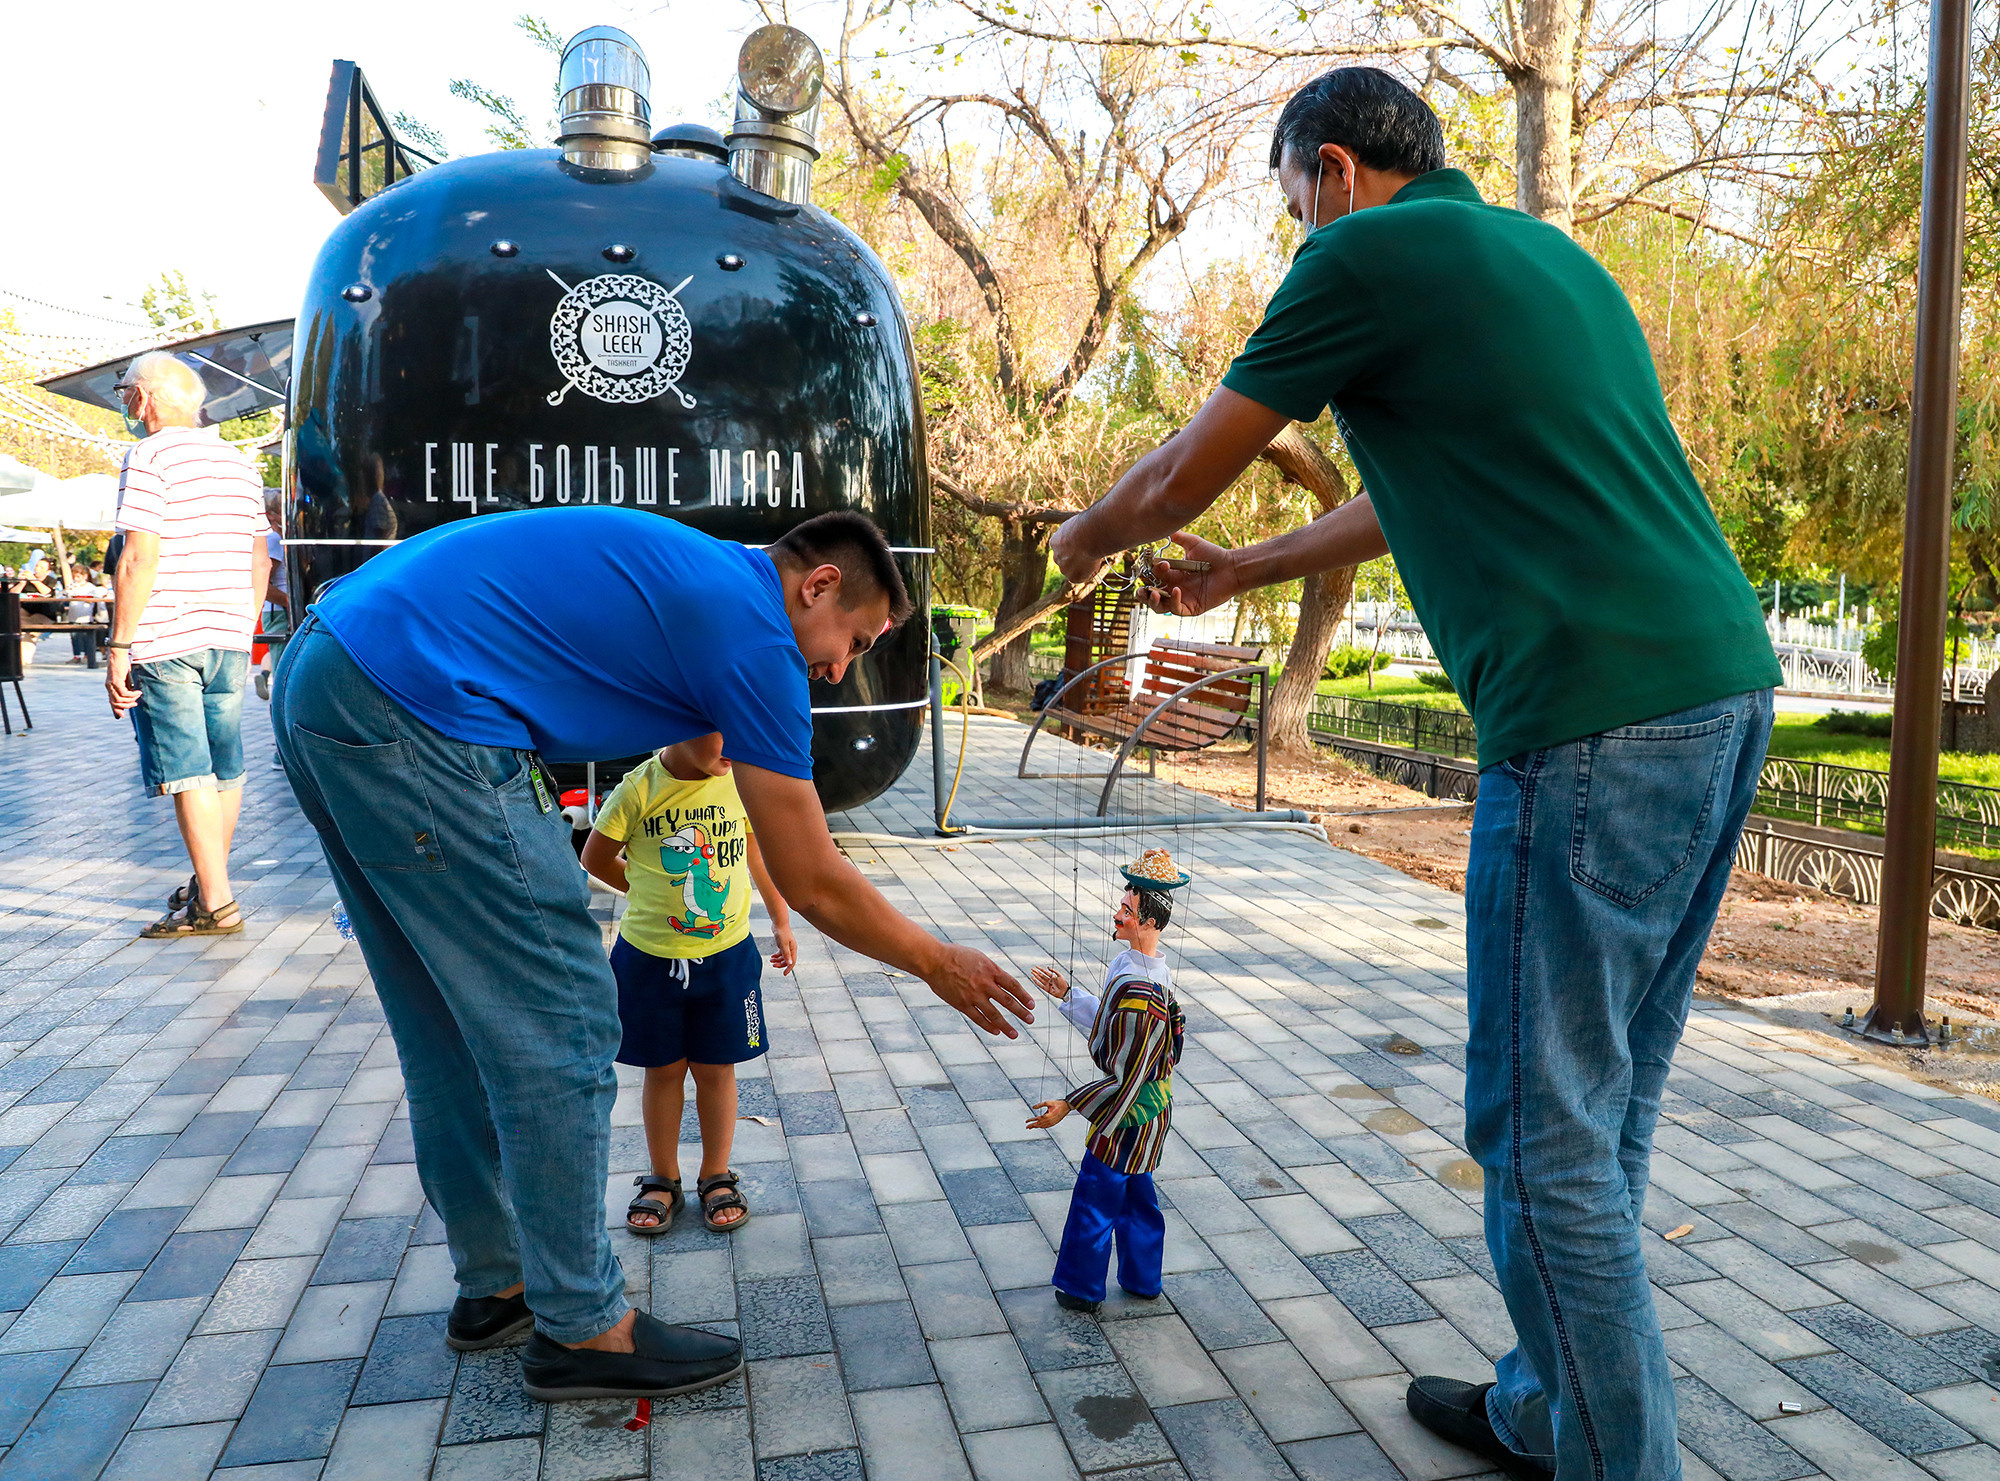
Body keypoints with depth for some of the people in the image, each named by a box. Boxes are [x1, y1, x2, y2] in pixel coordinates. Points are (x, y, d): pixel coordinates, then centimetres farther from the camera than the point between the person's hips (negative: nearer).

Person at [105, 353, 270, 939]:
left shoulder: (150, 457, -7)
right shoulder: (239, 462, 15)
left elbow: (140, 560, -15)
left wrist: (119, 647, -12)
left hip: (166, 641, -7)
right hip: (229, 638, 7)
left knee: (188, 773, -5)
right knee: (225, 769, 13)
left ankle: (215, 904, -5)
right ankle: (209, 883, 25)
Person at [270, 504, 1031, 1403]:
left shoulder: (684, 573, 19)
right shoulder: (751, 628, -7)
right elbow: (812, 885, -4)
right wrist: (938, 964, 11)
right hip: (412, 718, -10)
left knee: (450, 1025, 19)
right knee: (559, 1030, 0)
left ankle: (494, 1283, 34)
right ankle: (580, 1330, 14)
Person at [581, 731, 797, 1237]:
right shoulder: (639, 789, -15)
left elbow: (759, 852, 8)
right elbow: (595, 858, -1)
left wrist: (781, 922, 11)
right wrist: (651, 894, 6)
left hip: (726, 954, 1)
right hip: (650, 957, -1)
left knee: (716, 1068, 11)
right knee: (663, 1069, 12)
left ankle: (716, 1177, 29)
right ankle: (663, 1180, 30)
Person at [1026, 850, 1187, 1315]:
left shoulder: (1138, 991, -32)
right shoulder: (1148, 966, -1)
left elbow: (1125, 1077, -27)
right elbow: (1113, 1025, 14)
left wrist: (1068, 1105, -20)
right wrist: (1067, 994, 17)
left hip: (1130, 1112, -9)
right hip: (1150, 1106, 9)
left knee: (1094, 1199, 9)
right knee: (1136, 1194, 23)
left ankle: (1083, 1289, 26)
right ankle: (1143, 1280, 38)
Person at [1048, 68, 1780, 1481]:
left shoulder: (1368, 255, -3)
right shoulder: (1547, 252, 24)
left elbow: (1181, 478, 4)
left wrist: (1085, 538, 25)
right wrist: (1248, 569, 40)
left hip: (1595, 725, -9)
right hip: (1725, 687, 10)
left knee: (1547, 1126, 1)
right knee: (1607, 1098, 17)